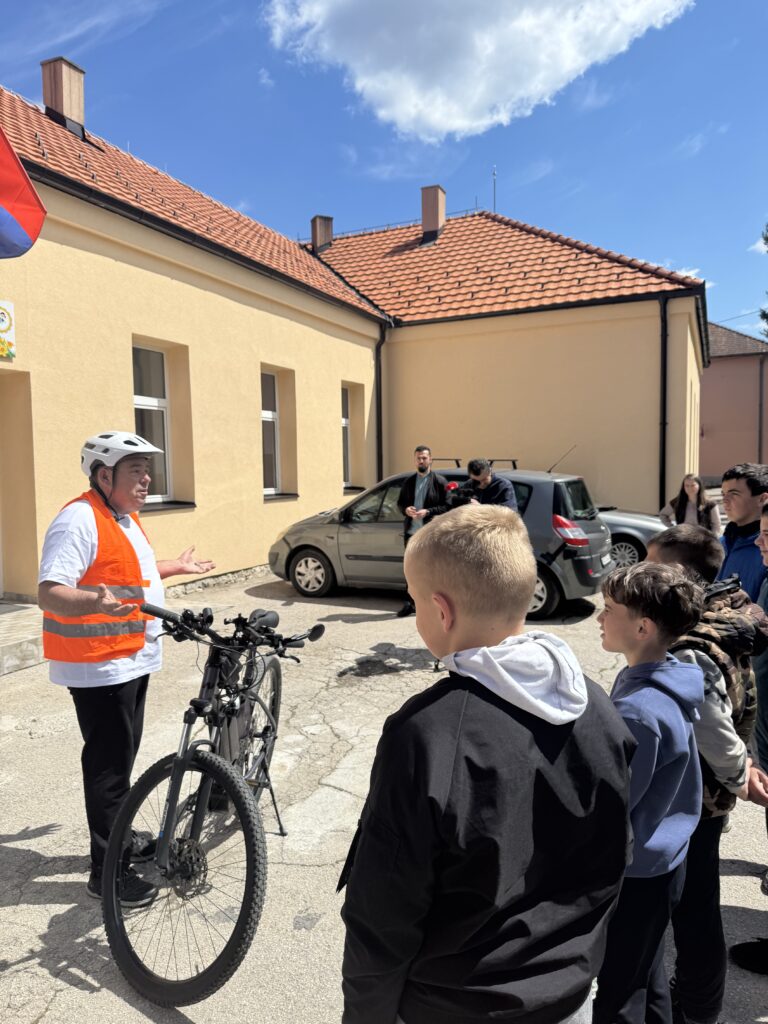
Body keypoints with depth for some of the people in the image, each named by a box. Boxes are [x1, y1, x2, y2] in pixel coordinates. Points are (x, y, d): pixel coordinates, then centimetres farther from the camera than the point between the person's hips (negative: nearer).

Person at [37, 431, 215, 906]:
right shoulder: (79, 520, -20)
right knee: (109, 767, 1)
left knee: (121, 760, 21)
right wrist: (95, 603, -46)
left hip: (132, 659, 10)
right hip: (100, 666, -9)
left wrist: (174, 567, 28)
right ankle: (106, 871, 15)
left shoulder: (125, 517, 11)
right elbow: (50, 592, -28)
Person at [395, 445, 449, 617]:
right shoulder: (409, 482, 14)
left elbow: (447, 506, -6)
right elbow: (400, 503, 18)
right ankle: (409, 603, 18)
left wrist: (428, 512, -17)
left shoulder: (439, 481, -1)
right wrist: (406, 509, -4)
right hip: (411, 531, 5)